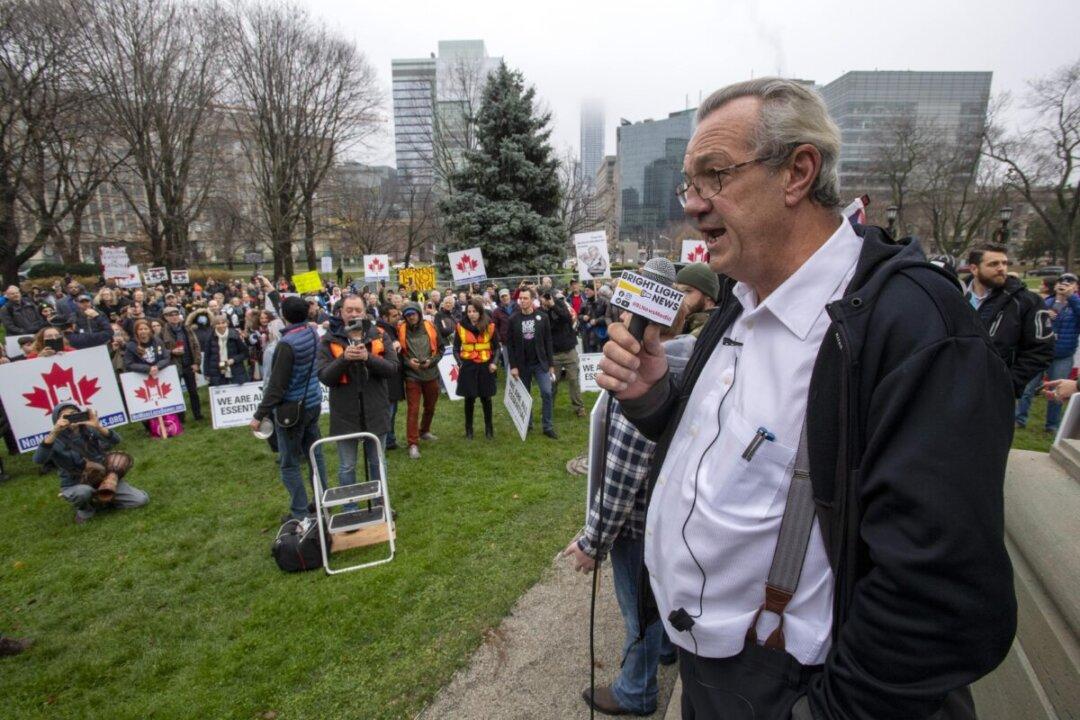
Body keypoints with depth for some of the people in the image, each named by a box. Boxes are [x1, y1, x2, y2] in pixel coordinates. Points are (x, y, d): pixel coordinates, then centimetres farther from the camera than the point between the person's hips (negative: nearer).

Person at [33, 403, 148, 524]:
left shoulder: (89, 430, -6)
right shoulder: (56, 440, -13)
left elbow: (115, 441, -22)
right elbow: (38, 460, -34)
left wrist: (98, 426, -40)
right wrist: (54, 432, -43)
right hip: (75, 486, -2)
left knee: (142, 499, -10)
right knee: (84, 491, -40)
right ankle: (84, 509, -4)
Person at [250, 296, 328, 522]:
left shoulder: (287, 343, -22)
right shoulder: (313, 334, 0)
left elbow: (277, 385, -21)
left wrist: (260, 415, -16)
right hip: (313, 403, 7)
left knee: (289, 464, 4)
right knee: (314, 454, 16)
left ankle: (299, 514, 10)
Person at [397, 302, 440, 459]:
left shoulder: (431, 327, -1)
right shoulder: (401, 330, -6)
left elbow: (440, 348, 5)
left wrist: (431, 361, -9)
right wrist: (408, 361, -15)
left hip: (431, 374, 3)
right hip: (412, 375, -3)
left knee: (430, 407, 17)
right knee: (413, 409, -5)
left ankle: (424, 431, 40)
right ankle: (413, 444, -2)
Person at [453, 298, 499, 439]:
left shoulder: (490, 326, -2)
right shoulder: (461, 327, -2)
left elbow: (496, 347, 6)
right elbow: (456, 348, 4)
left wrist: (494, 362, -8)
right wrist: (460, 363, -11)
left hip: (485, 366, 0)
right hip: (468, 366, 0)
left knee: (486, 398, 7)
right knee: (469, 398, 5)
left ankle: (489, 428, 22)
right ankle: (469, 429, 18)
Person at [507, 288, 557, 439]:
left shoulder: (542, 317, -2)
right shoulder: (513, 320, -1)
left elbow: (548, 342, 0)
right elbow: (510, 345, -1)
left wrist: (551, 364, -2)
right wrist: (513, 366, -7)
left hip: (541, 363, -1)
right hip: (522, 364, 1)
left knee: (547, 393, -8)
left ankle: (548, 427, 1)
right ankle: (527, 424, 24)